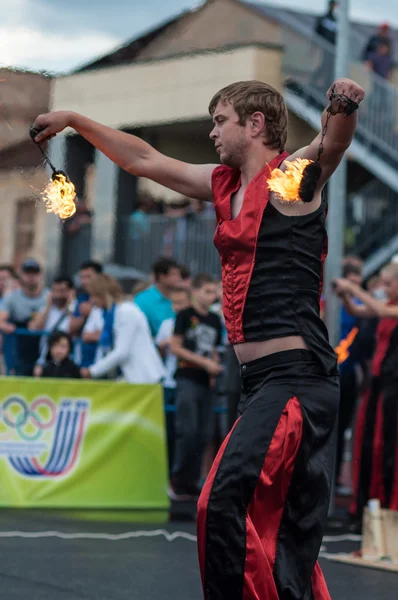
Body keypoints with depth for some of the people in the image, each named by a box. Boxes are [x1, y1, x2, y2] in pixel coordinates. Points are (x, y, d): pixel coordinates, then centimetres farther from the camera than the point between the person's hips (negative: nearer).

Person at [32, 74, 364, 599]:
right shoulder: (225, 185, 18)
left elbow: (332, 145, -26)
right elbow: (143, 160, 28)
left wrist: (343, 108, -47)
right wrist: (75, 121, 31)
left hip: (296, 375, -9)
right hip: (263, 378, 9)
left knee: (225, 500, -22)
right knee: (290, 542, 10)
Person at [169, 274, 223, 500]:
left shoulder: (215, 320, 15)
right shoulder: (185, 316, -3)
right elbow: (175, 347, -8)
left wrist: (216, 366, 2)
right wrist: (205, 362, -12)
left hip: (205, 381, 6)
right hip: (188, 378, -6)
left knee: (203, 434, 3)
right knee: (188, 431, -13)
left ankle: (191, 481, 9)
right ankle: (178, 479, -5)